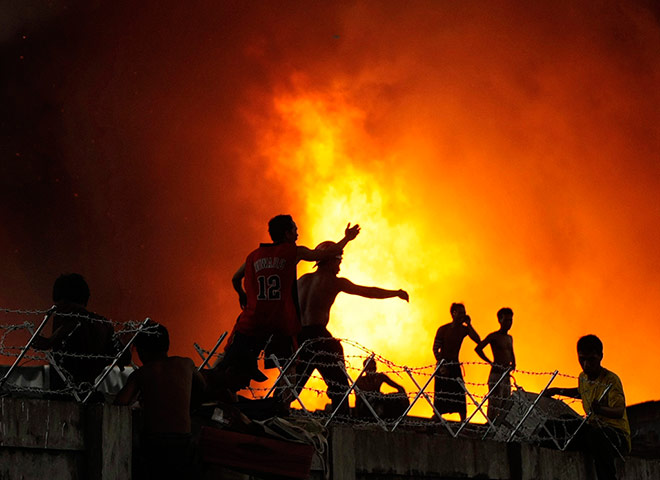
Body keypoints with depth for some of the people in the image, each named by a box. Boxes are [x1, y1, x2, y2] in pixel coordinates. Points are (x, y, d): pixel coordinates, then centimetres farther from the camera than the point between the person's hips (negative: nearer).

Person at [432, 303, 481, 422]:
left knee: (460, 393, -4)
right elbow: (435, 349, -7)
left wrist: (469, 325, -13)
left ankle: (463, 421, -4)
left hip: (455, 365, 4)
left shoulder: (464, 329, 3)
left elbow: (478, 340, -10)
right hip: (443, 364, -4)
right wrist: (441, 365, -17)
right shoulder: (443, 329, -7)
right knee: (441, 393, -7)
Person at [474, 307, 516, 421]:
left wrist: (513, 364, 14)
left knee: (506, 405, 6)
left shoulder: (510, 338, 19)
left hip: (507, 374, 8)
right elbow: (478, 348, -12)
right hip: (496, 373, -8)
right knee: (494, 402, -13)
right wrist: (490, 362, -11)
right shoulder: (494, 336, -4)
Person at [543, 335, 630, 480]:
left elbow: (619, 412, -29)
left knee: (596, 435, -40)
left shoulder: (611, 379, -15)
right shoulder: (583, 377, 8)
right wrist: (558, 391, 23)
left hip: (618, 435, -8)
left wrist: (601, 409, -50)